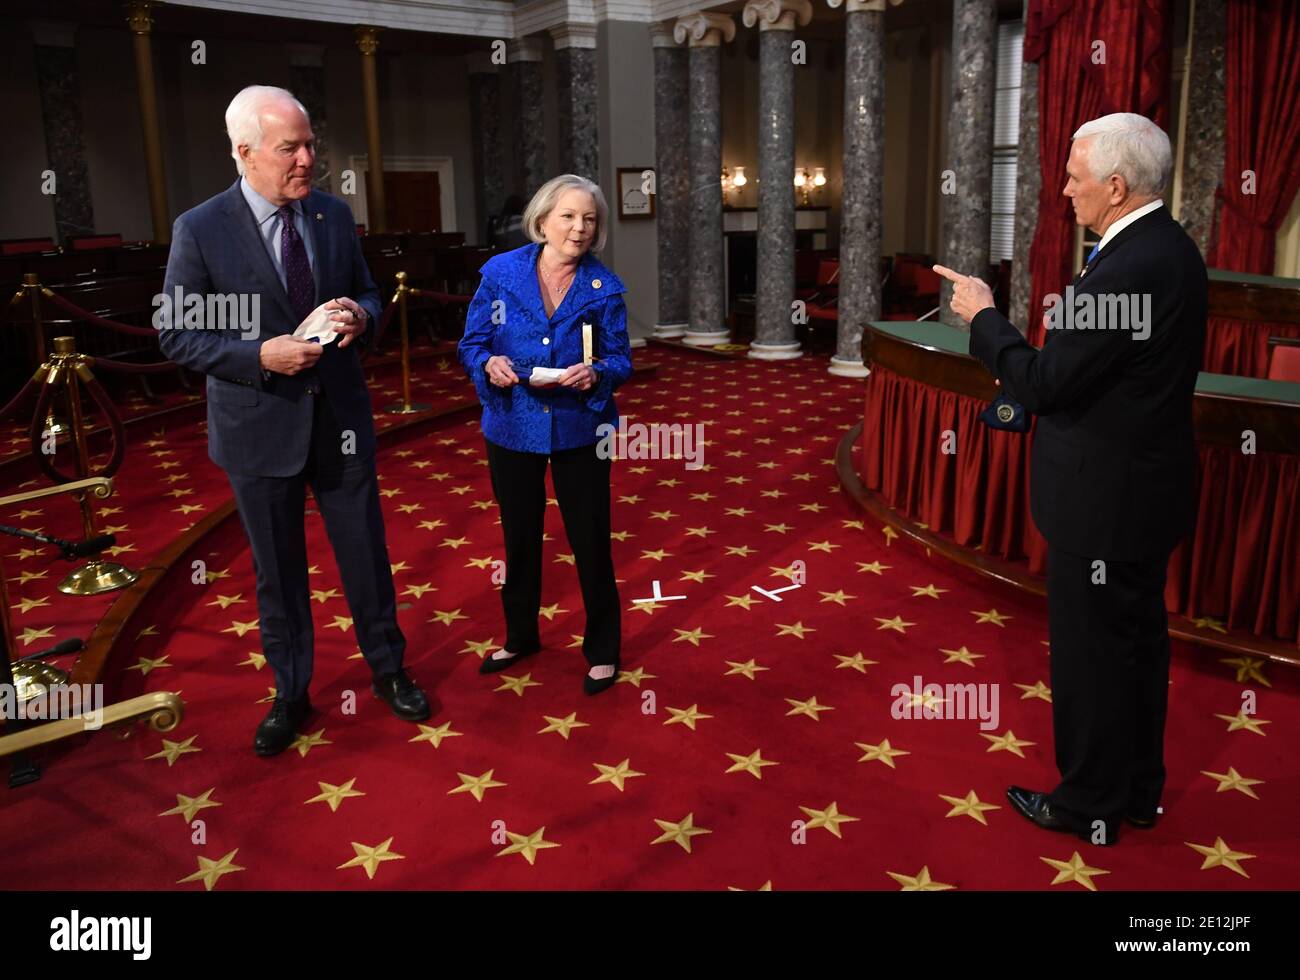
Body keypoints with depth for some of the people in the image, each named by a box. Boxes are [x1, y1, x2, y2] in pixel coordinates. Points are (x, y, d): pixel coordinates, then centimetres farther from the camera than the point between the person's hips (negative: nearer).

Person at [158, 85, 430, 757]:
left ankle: (388, 670, 34)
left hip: (341, 418, 3)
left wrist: (361, 316, -12)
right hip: (260, 427, -2)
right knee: (278, 572, 12)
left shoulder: (334, 215, 1)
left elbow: (367, 292, 13)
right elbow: (174, 335, -7)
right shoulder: (200, 231, -11)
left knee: (366, 555, 13)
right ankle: (290, 694, 32)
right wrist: (262, 356, -21)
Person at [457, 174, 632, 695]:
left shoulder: (604, 286, -5)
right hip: (512, 427, 2)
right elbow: (471, 344, 1)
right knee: (520, 538, 17)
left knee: (590, 540, 5)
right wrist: (489, 364, -21)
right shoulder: (501, 272, -4)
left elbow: (620, 359, -2)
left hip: (578, 430, -1)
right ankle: (520, 636, 38)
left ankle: (602, 650, 23)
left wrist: (595, 373, -24)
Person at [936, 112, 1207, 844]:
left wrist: (984, 318, -10)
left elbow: (1043, 385, -22)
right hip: (1147, 483, 10)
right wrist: (1065, 333, 6)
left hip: (1105, 496, -10)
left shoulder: (1128, 269, -25)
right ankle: (1139, 788, 36)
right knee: (1139, 639, 20)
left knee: (1090, 650, 5)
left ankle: (1091, 805, 23)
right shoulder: (1170, 248, 7)